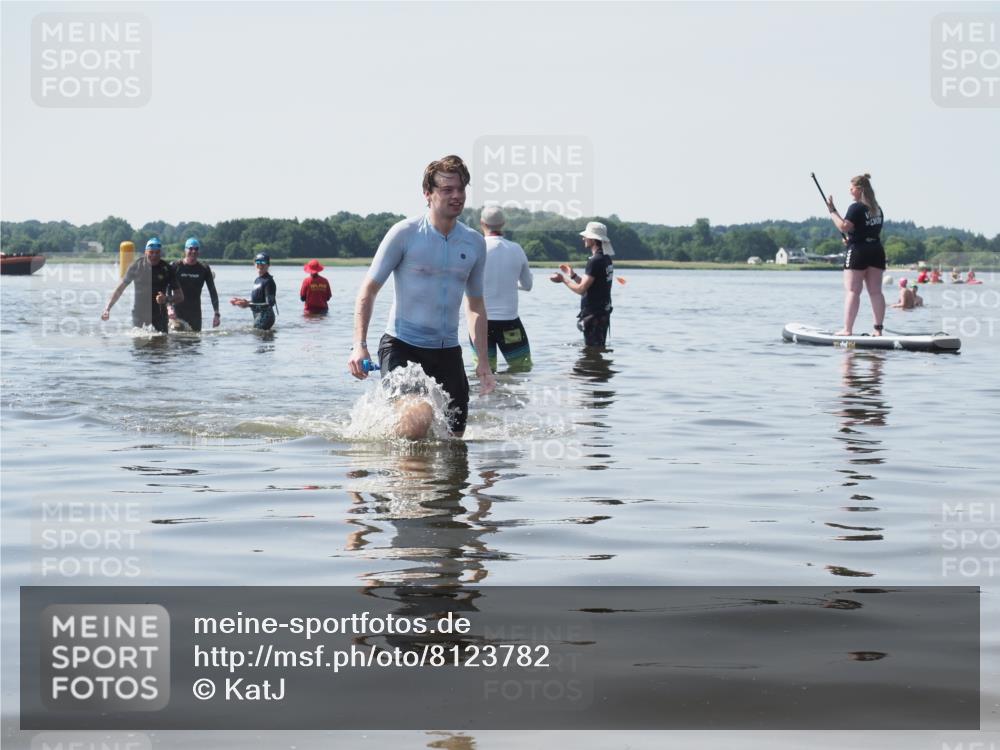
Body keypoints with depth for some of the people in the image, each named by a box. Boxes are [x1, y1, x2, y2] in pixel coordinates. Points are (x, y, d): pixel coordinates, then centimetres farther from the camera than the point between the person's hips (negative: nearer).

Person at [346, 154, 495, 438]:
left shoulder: (475, 243, 6)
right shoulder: (405, 233, -7)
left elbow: (476, 305, 16)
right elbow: (368, 290, -4)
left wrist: (483, 361, 10)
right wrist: (359, 345, -15)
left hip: (447, 351, 4)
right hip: (401, 347, -4)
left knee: (454, 436, 3)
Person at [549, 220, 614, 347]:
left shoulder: (595, 261, -19)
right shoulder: (606, 259, 12)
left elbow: (581, 289, -20)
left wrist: (563, 279, -7)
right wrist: (573, 275, 14)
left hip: (593, 315, -10)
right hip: (603, 312, 10)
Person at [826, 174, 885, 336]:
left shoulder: (856, 208, -11)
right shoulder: (877, 209, 15)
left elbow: (844, 226, -19)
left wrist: (832, 211, -11)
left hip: (858, 251, -7)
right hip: (876, 251, 7)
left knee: (852, 291, -6)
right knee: (876, 291, 6)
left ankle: (847, 329, -9)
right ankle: (878, 329, 5)